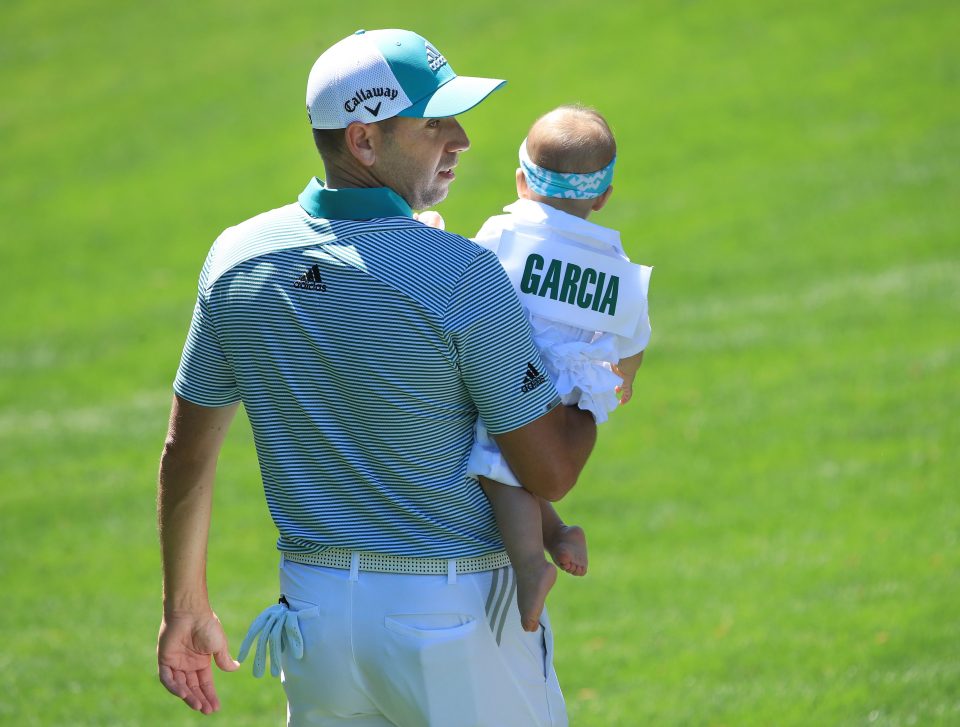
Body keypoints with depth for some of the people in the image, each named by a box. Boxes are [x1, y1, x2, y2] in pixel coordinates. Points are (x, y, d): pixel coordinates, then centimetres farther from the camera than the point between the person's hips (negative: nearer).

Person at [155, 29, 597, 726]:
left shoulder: (236, 257, -1)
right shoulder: (463, 275, -18)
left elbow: (185, 453, 8)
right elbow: (551, 472, -14)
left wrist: (185, 607, 20)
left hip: (314, 610, 5)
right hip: (455, 614, -5)